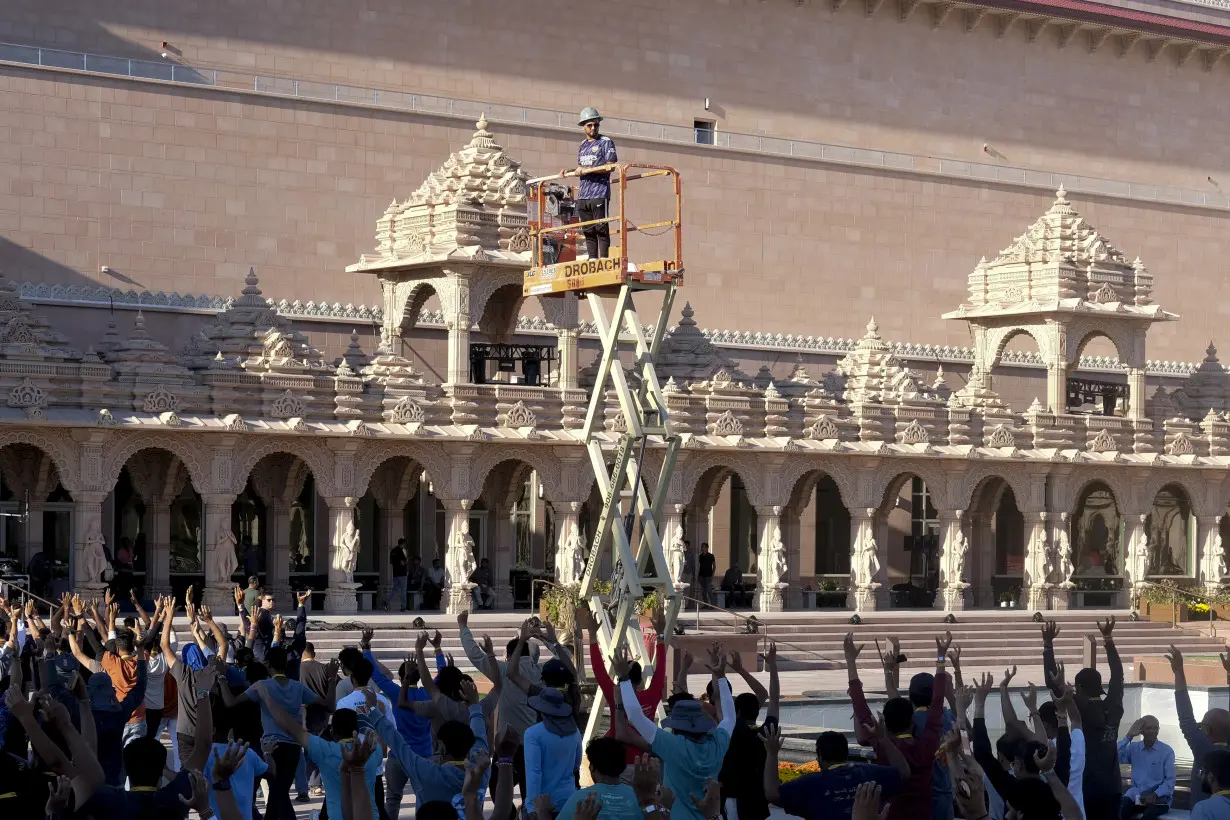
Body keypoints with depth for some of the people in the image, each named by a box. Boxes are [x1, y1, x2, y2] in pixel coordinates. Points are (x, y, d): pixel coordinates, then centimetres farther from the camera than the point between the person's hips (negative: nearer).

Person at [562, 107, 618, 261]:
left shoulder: (606, 142, 0)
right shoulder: (582, 145, 21)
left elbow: (611, 166, -9)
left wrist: (587, 169, -14)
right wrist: (569, 171, 8)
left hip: (599, 193, -7)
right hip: (583, 195, 7)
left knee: (601, 229, -8)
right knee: (588, 231, 6)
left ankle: (603, 258, -9)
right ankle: (592, 259, 9)